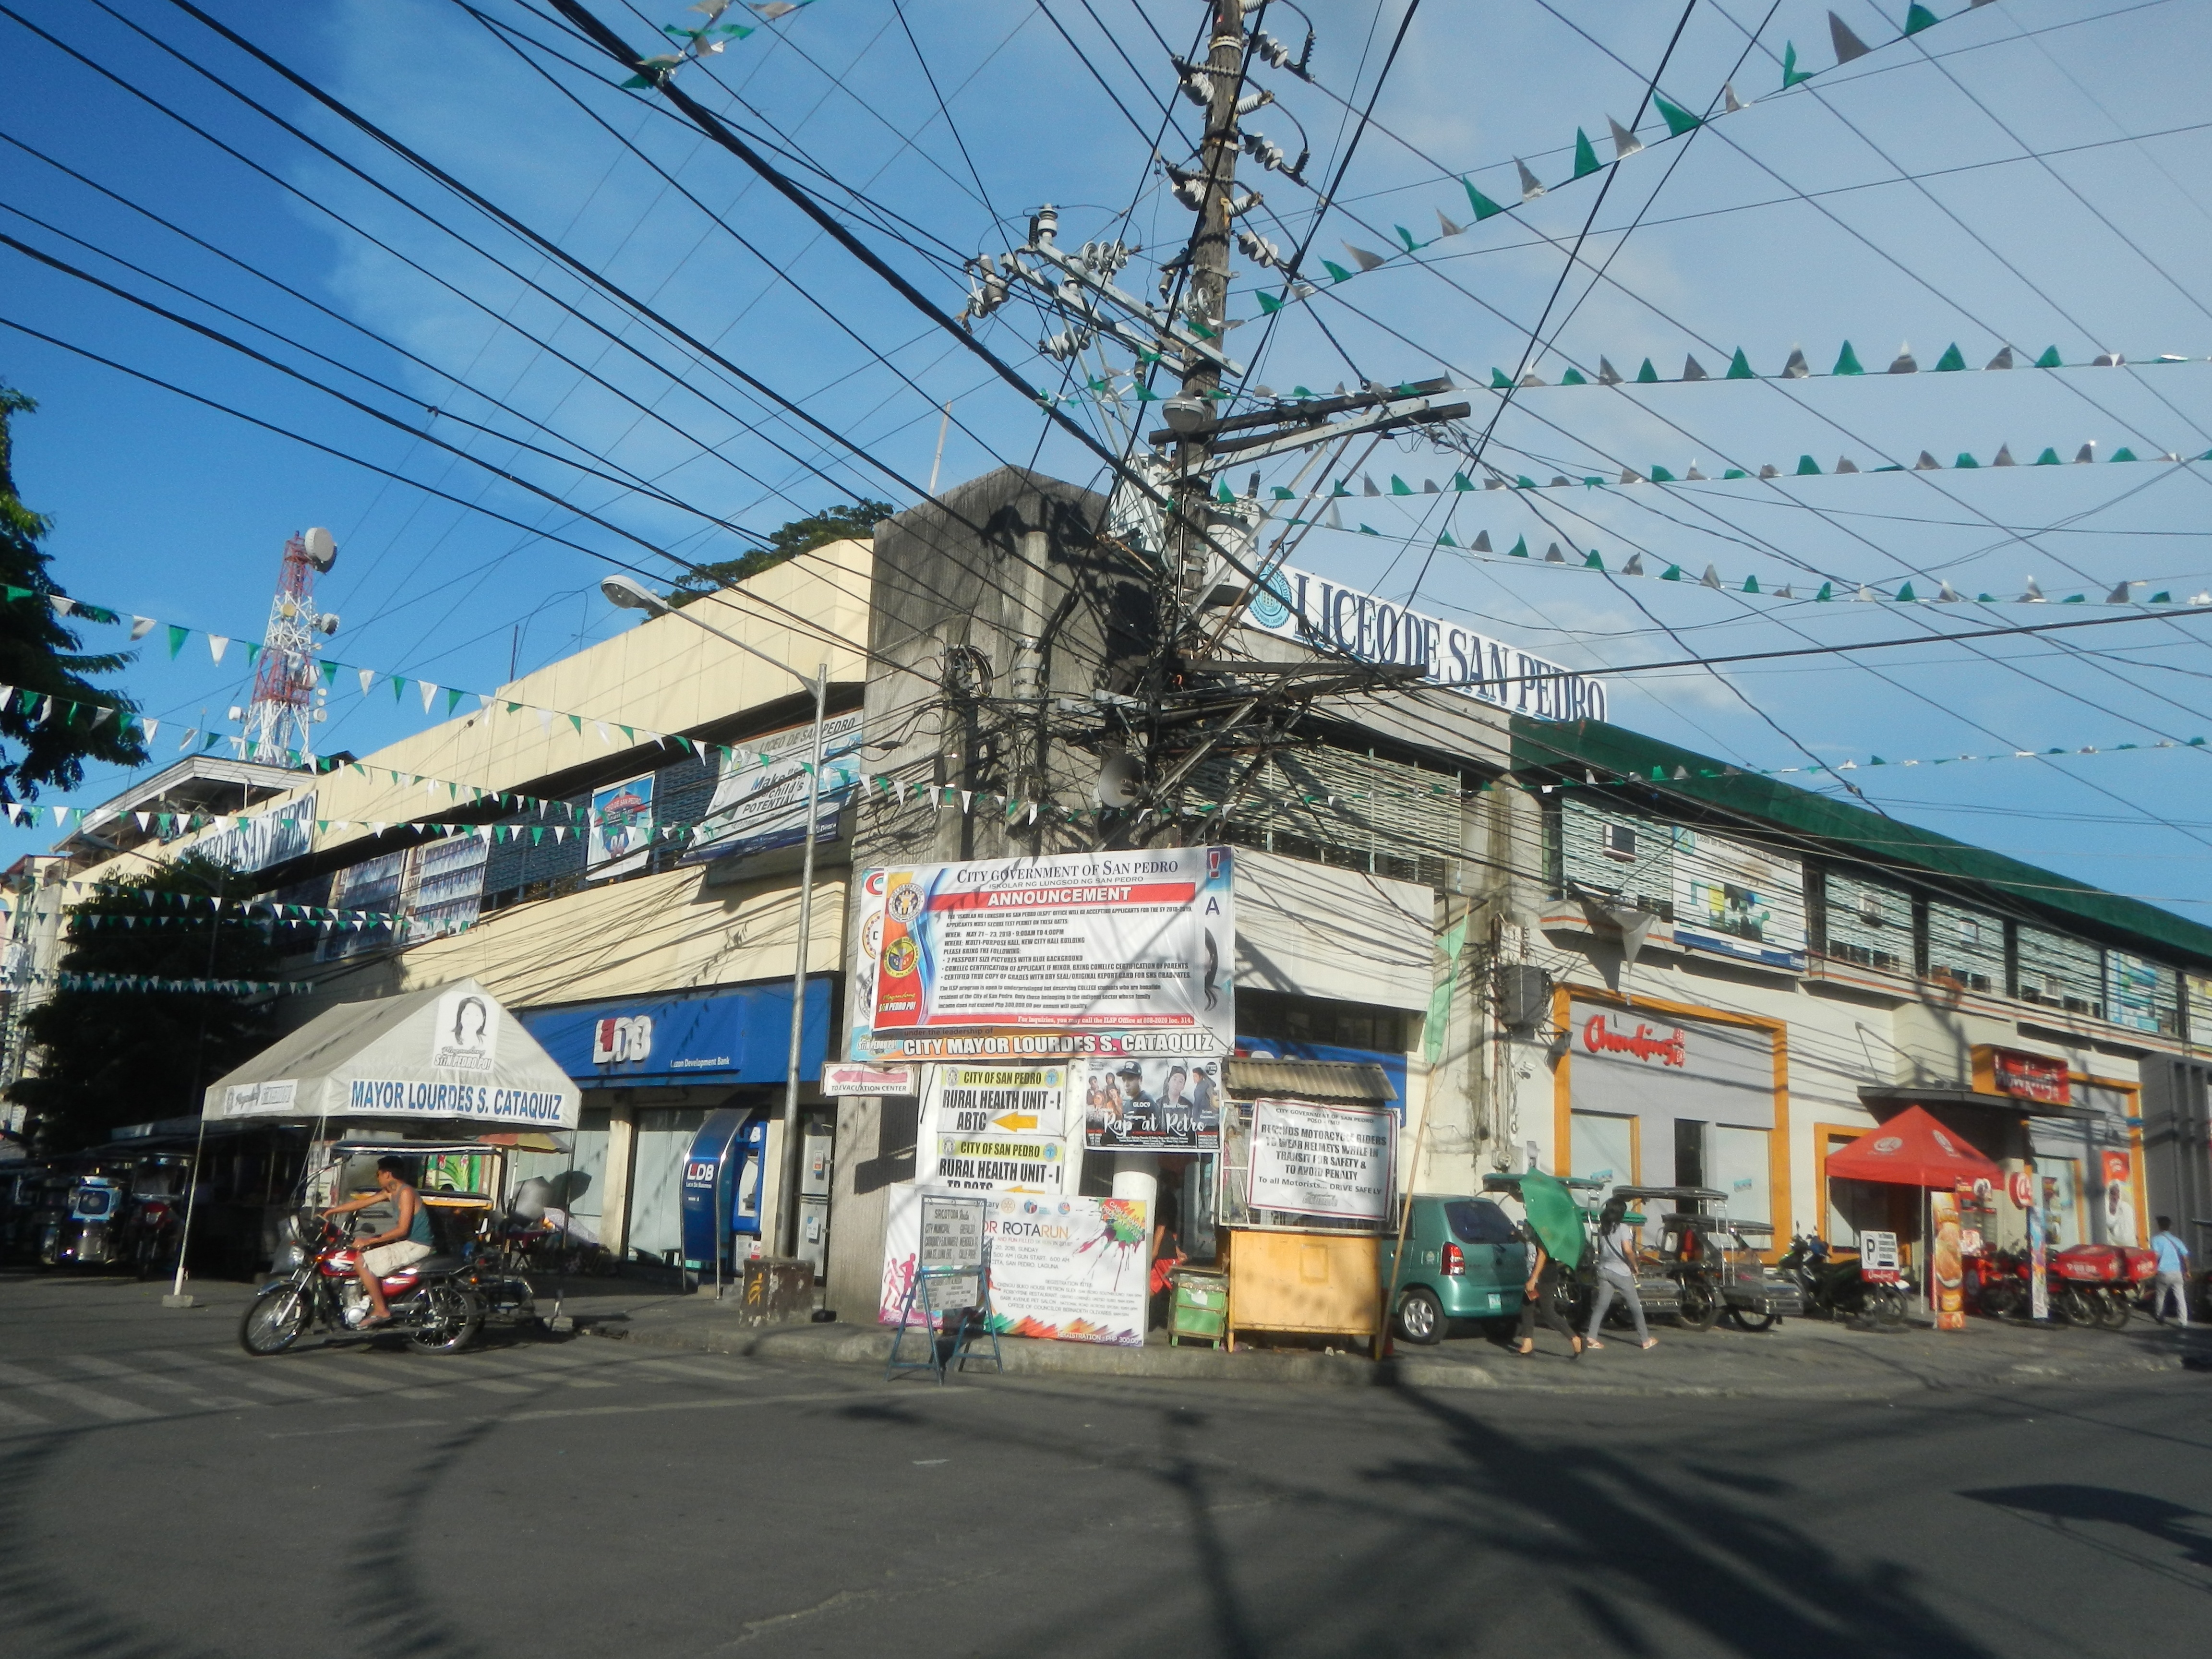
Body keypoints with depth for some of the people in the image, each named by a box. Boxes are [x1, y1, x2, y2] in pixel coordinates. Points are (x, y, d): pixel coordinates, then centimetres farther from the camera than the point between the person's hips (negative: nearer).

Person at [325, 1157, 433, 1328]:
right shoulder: (390, 1192, 12)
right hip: (406, 1242, 10)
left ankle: (381, 1311, -11)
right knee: (361, 1252, 20)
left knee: (362, 1262, -15)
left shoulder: (406, 1193, -18)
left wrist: (369, 1241, -20)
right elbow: (362, 1203, 20)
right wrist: (331, 1211, 21)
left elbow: (402, 1229, -23)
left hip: (416, 1246, -10)